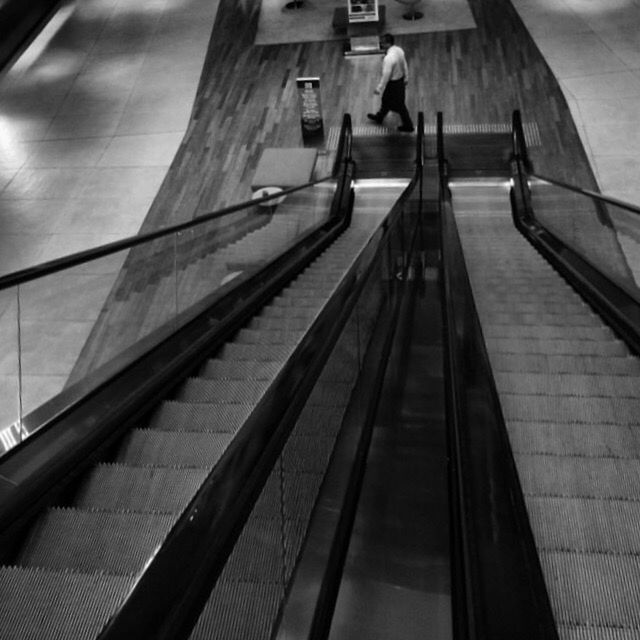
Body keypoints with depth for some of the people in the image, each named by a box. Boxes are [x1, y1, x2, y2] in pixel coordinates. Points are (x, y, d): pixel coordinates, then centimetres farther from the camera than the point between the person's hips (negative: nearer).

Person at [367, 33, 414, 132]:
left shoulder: (389, 58, -34)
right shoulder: (399, 50, -7)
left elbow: (386, 76, -27)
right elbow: (405, 65, 5)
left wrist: (379, 88, -16)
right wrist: (406, 78, 20)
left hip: (393, 83, -9)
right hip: (400, 79, 9)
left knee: (399, 105, 12)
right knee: (386, 100, 28)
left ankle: (408, 126, 28)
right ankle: (379, 117, 51)